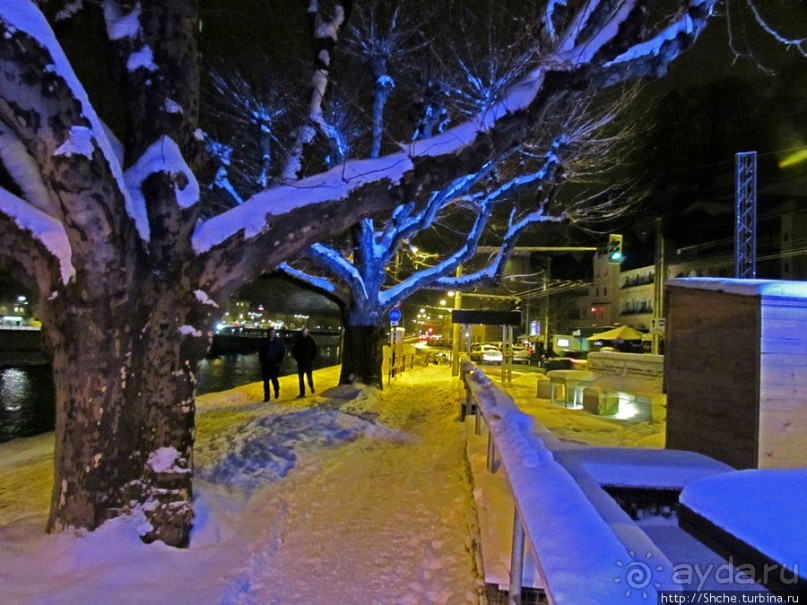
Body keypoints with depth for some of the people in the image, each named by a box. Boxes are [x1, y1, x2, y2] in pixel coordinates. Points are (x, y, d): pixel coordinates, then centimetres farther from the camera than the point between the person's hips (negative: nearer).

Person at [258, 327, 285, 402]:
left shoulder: (279, 341, -1)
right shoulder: (264, 341, 4)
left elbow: (282, 352, 0)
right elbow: (260, 352, 11)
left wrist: (278, 362, -5)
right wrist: (261, 361, 3)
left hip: (274, 364, -2)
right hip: (265, 364, 2)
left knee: (274, 379, -3)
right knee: (266, 381, 2)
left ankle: (277, 392, 26)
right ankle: (266, 397, 9)